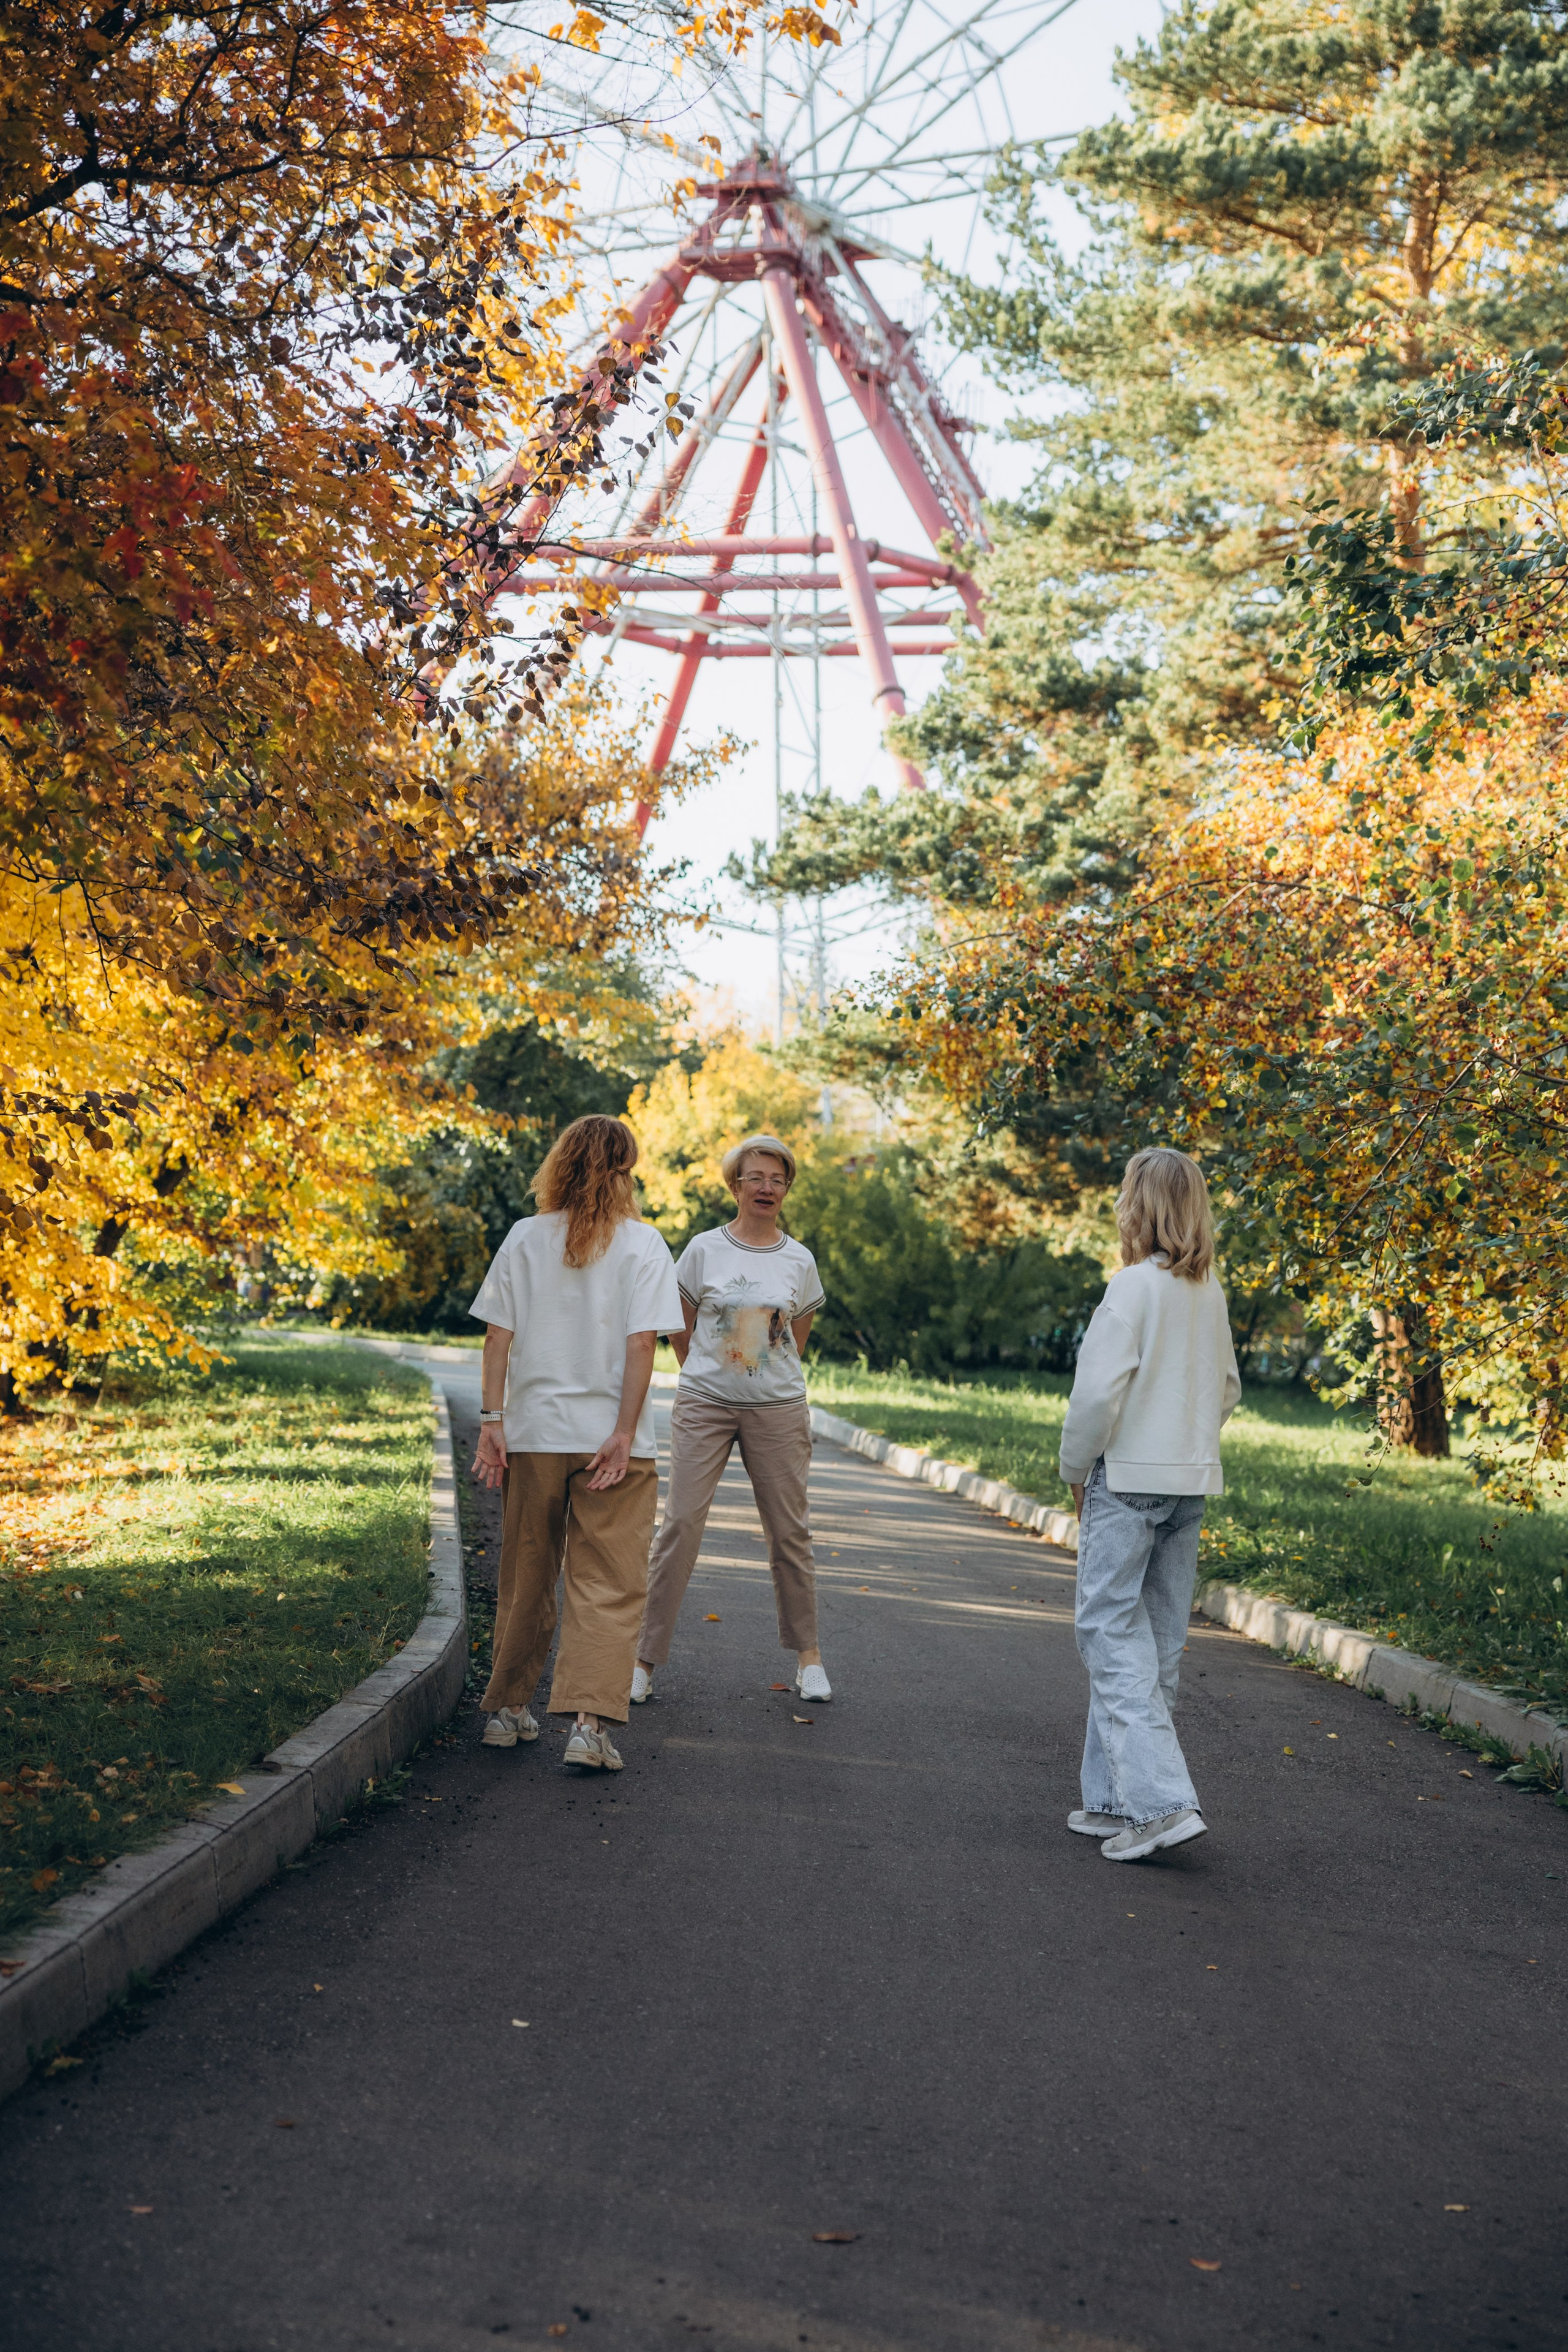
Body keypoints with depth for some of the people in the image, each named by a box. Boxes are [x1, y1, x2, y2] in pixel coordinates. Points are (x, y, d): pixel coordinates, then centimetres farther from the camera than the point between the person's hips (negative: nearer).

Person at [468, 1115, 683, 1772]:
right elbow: (641, 1343, -11)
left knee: (526, 1579, 17)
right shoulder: (642, 1244, -4)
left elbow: (499, 1334, 0)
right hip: (607, 1436, -3)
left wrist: (490, 1419, 2)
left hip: (531, 1432, 3)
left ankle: (506, 1709, 26)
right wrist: (625, 1433, -11)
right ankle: (589, 1723, -12)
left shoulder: (525, 1238, 3)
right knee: (608, 1584, -1)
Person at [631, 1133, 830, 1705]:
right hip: (704, 1404, -1)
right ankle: (646, 1658, -1)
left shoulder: (799, 1261, 5)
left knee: (789, 1531, 6)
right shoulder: (704, 1250, 1)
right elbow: (680, 1330, 9)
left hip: (777, 1409, 2)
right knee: (681, 1524, -6)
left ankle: (808, 1656, 19)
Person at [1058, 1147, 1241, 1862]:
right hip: (1192, 1480, 8)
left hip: (1127, 1480, -8)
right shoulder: (1210, 1291, 9)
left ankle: (1163, 1800, -14)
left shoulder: (1135, 1286, -15)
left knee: (1112, 1634, -4)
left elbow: (1099, 1390, -18)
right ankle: (1118, 1799, 19)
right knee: (1154, 1642, 12)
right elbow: (1227, 1391, 17)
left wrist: (1077, 1468, -5)